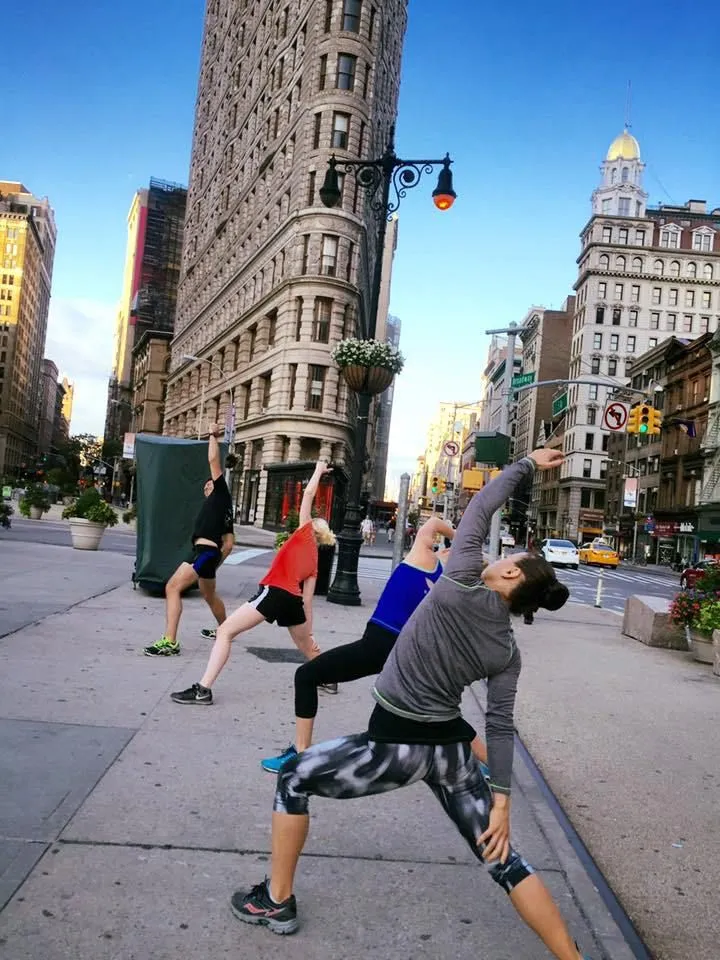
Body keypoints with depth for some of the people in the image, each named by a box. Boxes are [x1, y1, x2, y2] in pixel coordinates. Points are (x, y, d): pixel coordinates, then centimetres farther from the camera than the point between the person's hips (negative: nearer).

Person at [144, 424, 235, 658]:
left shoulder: (221, 493, 3)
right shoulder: (224, 510, 24)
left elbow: (213, 460, -2)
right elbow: (229, 544, 21)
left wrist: (213, 435, 9)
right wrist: (216, 562, 24)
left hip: (205, 551, -10)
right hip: (207, 552, 10)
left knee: (173, 587, -18)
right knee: (209, 596, 28)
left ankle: (169, 642, -24)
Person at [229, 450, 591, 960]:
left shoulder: (462, 589, -18)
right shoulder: (508, 653, -1)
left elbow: (480, 508, -10)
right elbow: (501, 727, -2)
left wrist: (527, 463, 0)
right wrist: (501, 800, 3)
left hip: (397, 745, -5)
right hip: (452, 750, 6)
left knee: (293, 777, 14)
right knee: (503, 860, 15)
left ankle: (276, 902, 26)